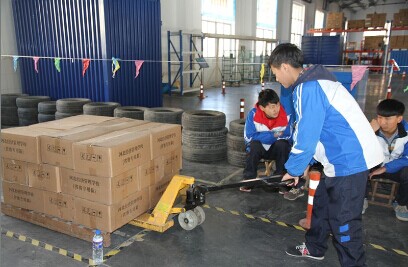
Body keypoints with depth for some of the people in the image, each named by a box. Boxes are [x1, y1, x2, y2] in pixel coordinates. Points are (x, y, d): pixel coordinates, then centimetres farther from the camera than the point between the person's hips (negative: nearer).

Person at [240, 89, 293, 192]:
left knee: (282, 144, -31)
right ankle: (249, 179, -15)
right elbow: (249, 136, -23)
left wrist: (263, 136, -24)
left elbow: (288, 136, -20)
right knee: (254, 144, -32)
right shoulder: (253, 114, -21)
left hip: (278, 149, 0)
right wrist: (273, 135, -26)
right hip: (258, 149, 0)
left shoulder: (286, 115, -21)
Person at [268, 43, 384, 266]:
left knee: (343, 221, -1)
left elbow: (306, 136, -20)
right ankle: (314, 248, 41)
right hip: (347, 157, 11)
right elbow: (308, 131, 16)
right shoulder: (314, 82, 13)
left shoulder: (308, 88, -20)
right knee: (321, 204, 22)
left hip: (349, 161, -11)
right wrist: (303, 163, 16)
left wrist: (294, 169, -6)